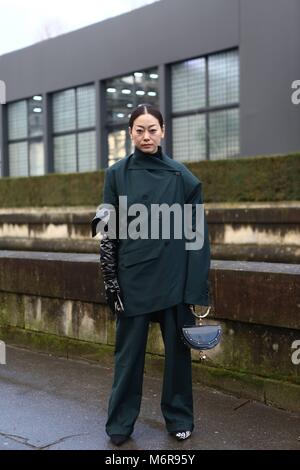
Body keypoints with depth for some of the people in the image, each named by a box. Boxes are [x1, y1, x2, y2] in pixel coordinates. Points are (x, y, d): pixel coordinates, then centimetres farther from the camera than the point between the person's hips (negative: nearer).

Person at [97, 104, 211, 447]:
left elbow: (196, 231, 1)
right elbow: (108, 231, 1)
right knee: (129, 350, 8)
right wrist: (111, 282, -5)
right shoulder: (117, 174, 1)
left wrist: (197, 287, -4)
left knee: (177, 346, 9)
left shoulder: (181, 176, 1)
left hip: (173, 276, 1)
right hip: (133, 276, 0)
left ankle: (179, 418, 27)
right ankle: (120, 423, 22)